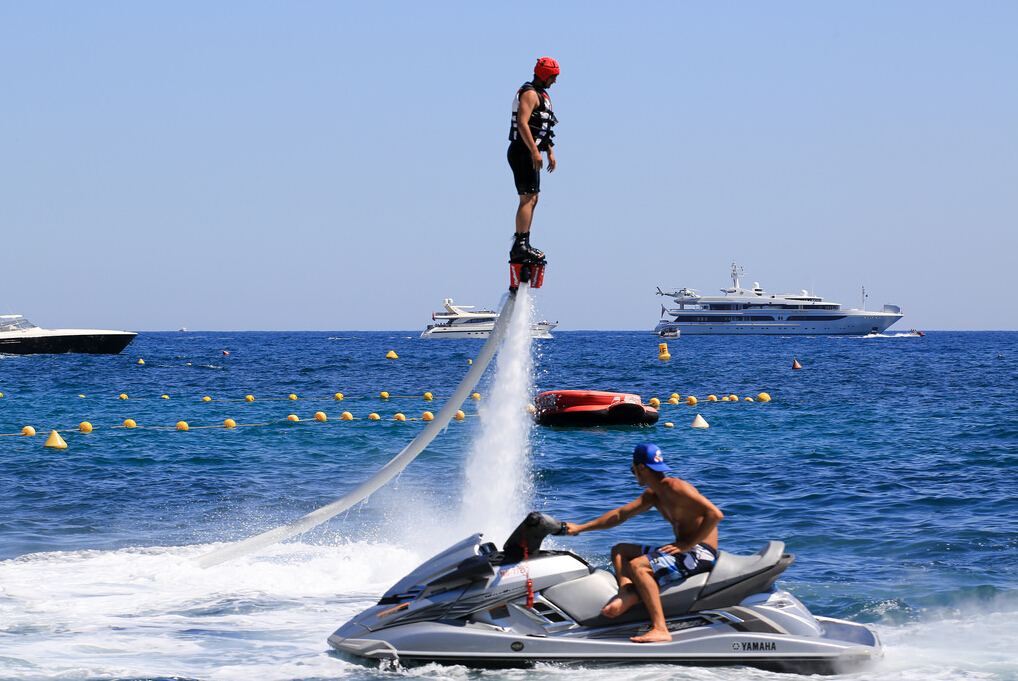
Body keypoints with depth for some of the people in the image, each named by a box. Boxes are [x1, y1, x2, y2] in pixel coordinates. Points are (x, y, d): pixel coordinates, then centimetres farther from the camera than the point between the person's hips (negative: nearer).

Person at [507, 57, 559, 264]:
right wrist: (535, 151, -27)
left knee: (531, 199, 12)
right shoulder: (530, 94, -12)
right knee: (528, 198, -15)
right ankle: (520, 246, -20)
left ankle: (521, 246, 14)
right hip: (523, 152, -11)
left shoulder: (542, 95, 21)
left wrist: (550, 152, 23)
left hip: (530, 154, 11)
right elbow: (522, 124, -23)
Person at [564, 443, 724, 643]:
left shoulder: (675, 488, -17)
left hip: (700, 553, -11)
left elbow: (715, 514, -25)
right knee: (619, 551, 16)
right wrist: (580, 528, 21)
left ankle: (660, 629, -38)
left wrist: (687, 544, -24)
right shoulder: (653, 495, 13)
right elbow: (620, 515, 22)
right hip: (684, 550, 11)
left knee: (637, 566, -30)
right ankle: (628, 592, -14)